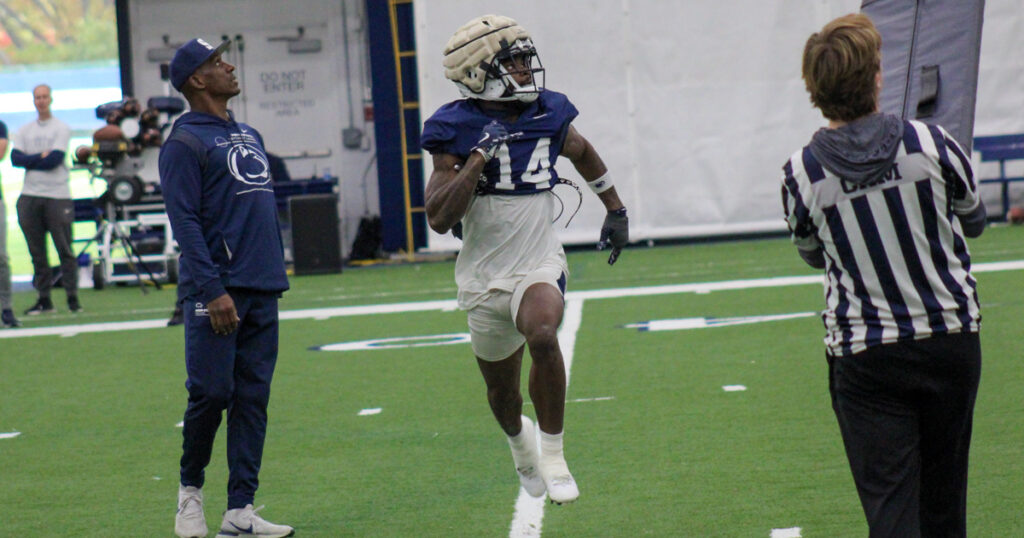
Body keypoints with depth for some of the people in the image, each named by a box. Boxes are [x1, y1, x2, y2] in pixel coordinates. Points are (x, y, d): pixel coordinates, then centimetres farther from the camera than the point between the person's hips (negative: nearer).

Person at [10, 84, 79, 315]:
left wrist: (29, 161, -3)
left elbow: (55, 159, -10)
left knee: (64, 248, -5)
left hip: (58, 195, -4)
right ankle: (44, 299, 9)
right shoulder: (24, 131, 14)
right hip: (30, 196, 4)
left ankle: (72, 297, -1)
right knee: (37, 251, 4)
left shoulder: (61, 128, 3)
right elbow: (15, 158, 0)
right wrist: (41, 157, -9)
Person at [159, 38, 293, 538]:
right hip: (216, 289, -7)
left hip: (262, 290, 7)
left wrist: (274, 276, 18)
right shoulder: (185, 143, -6)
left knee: (252, 397, 3)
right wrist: (212, 291, -18)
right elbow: (186, 223, -12)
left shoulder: (248, 136, 19)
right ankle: (190, 488, 15)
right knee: (211, 392, -8)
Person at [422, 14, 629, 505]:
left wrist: (616, 210, 28)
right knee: (502, 391, 15)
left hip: (539, 266, 0)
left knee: (542, 335, -33)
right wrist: (480, 157, -26)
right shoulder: (458, 131, -13)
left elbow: (582, 153, 23)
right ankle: (519, 440, 52)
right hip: (484, 276, 0)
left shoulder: (547, 116, -2)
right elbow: (439, 218, -22)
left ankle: (553, 453, -18)